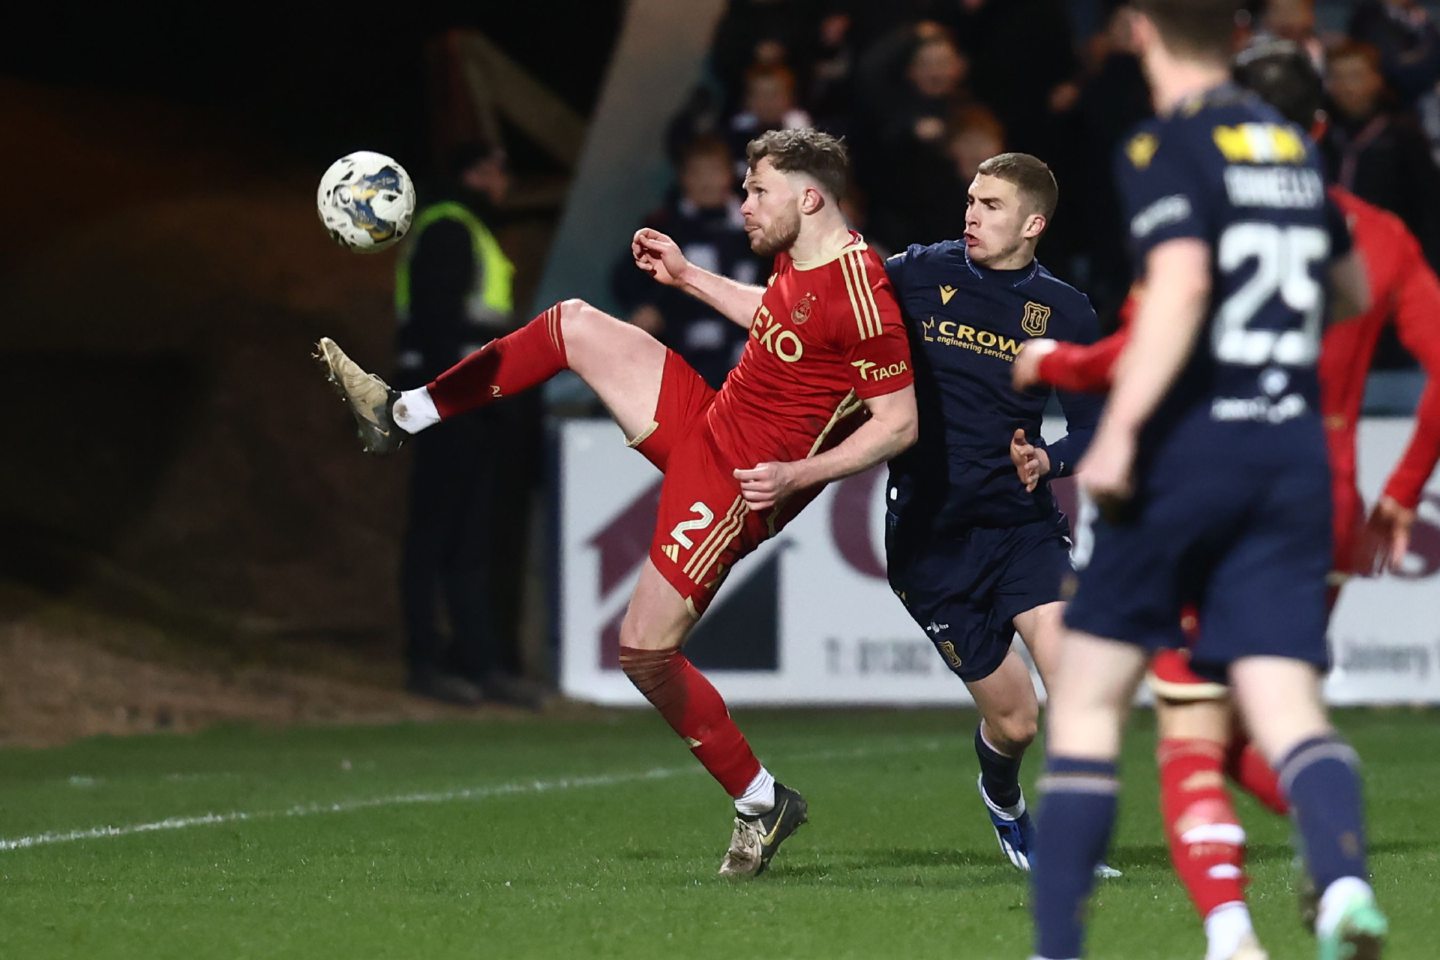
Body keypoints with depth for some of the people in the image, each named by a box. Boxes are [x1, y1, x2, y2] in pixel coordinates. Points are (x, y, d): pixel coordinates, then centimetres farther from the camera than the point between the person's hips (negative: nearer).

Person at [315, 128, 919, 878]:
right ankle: (402, 417, 25)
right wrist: (685, 277, 21)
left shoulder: (859, 297, -25)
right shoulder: (795, 259, 3)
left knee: (644, 649, -10)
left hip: (740, 482, -10)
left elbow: (899, 423, -22)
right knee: (573, 324, 13)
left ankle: (760, 802, 6)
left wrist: (797, 475, -29)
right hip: (705, 423, 10)